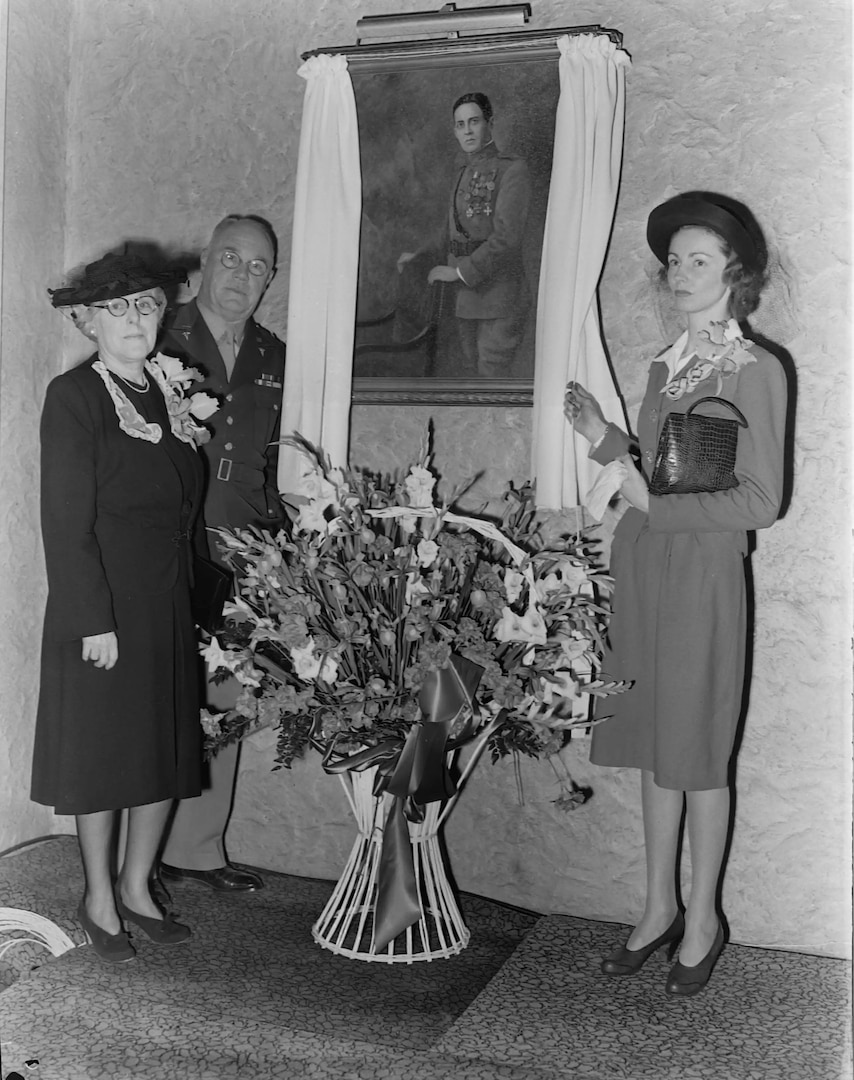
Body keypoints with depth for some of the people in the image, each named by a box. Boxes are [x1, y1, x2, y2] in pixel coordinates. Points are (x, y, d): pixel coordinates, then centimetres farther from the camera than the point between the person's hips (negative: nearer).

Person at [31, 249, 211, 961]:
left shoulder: (172, 392, 9)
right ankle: (99, 901, 24)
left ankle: (136, 887, 30)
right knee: (102, 752, 6)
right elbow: (67, 522, -14)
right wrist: (95, 622, -17)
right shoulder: (73, 396, -9)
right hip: (103, 611, -6)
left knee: (168, 749, 12)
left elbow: (187, 509, 11)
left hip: (171, 609, 6)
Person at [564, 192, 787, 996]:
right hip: (641, 563, 6)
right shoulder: (665, 367, 13)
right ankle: (659, 906, 27)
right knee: (654, 746, 13)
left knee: (697, 754, 4)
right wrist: (603, 438, 4)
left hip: (702, 572, -6)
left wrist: (656, 504, -14)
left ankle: (702, 920, 21)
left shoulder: (755, 371, -7)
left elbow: (759, 501, -12)